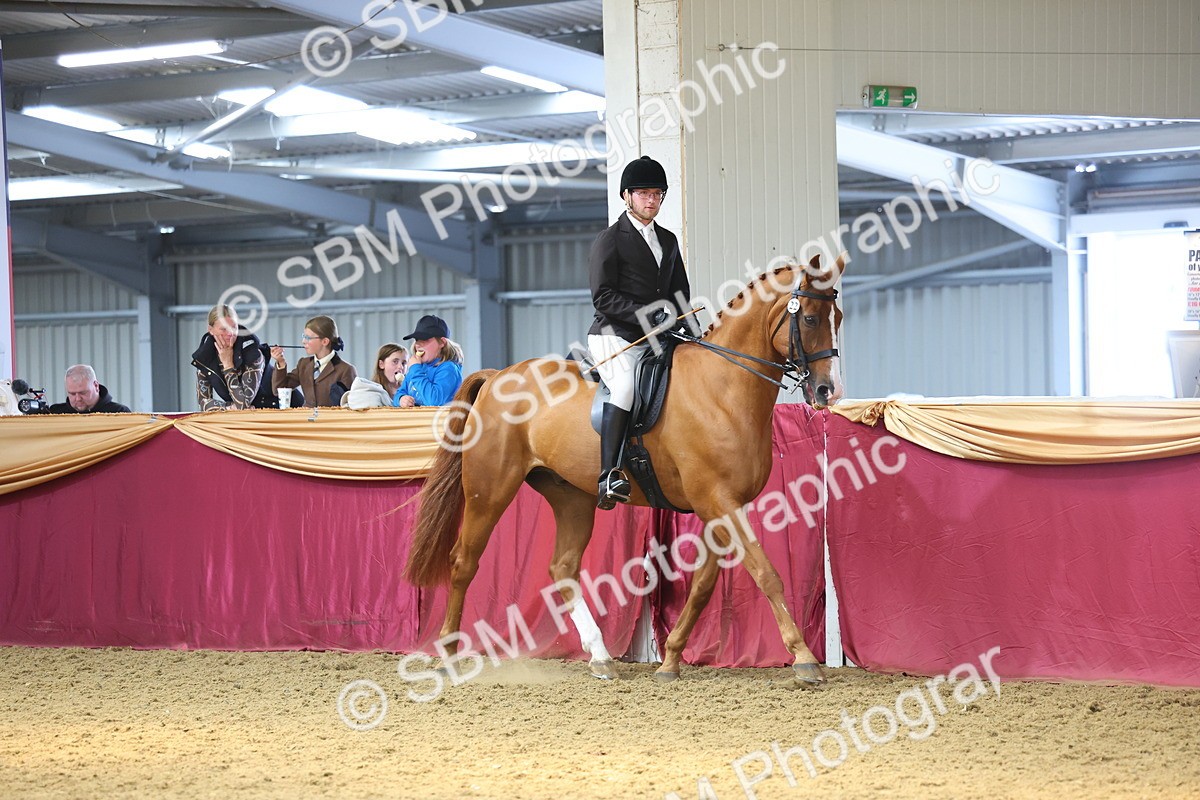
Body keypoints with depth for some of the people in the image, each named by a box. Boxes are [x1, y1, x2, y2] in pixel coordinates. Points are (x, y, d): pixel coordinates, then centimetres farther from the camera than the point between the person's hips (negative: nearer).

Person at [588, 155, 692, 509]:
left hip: (656, 339, 8)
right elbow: (603, 296, -9)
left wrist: (672, 316, 1)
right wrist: (645, 315, -20)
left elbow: (681, 290, 22)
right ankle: (608, 475, -38)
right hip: (614, 336, -8)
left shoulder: (668, 240, 20)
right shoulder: (609, 239, -1)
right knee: (626, 384, -33)